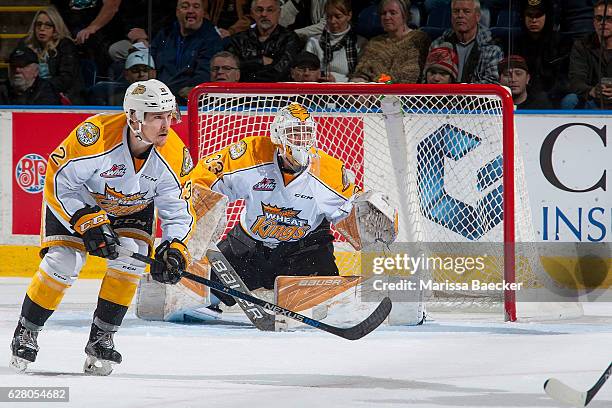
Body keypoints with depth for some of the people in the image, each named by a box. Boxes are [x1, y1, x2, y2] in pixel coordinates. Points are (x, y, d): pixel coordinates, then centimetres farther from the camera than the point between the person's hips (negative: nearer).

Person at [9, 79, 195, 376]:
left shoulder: (174, 155, -24)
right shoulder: (97, 134, -37)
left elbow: (179, 211, -12)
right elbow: (58, 179, -27)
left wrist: (174, 249, -28)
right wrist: (88, 222, -31)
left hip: (133, 206, 3)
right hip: (77, 198, -3)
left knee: (130, 259, -19)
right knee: (63, 262, -16)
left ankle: (101, 339, -3)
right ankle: (26, 333, 6)